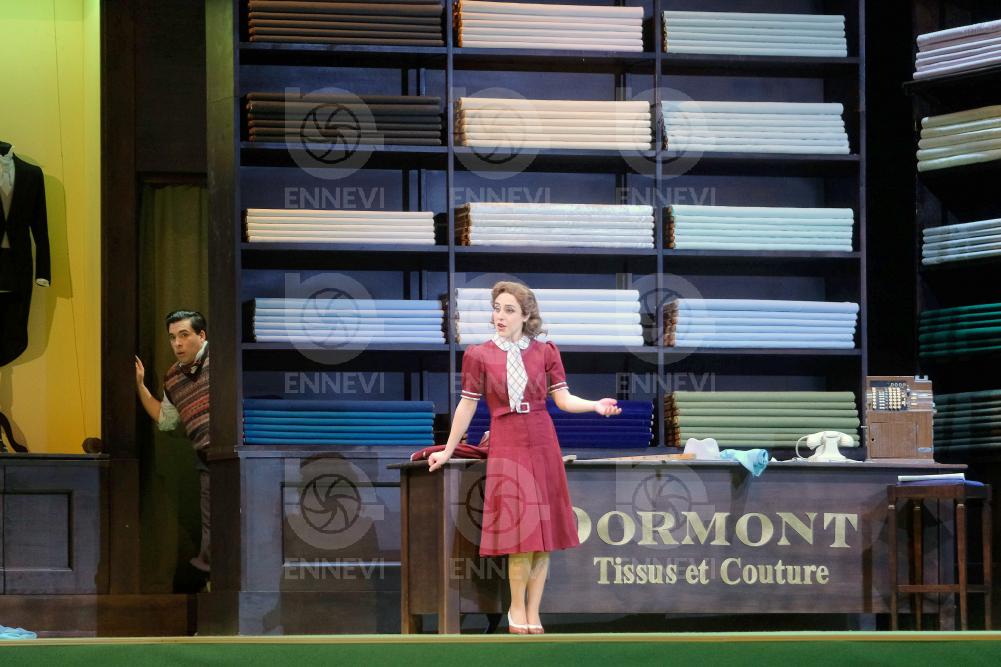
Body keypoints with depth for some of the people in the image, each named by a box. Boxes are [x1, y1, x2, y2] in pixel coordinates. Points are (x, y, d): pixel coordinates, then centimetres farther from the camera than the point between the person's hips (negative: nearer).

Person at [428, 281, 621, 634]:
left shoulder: (545, 353, 5)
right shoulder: (479, 356, 1)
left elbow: (563, 399, 3)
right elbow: (467, 406, 4)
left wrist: (596, 406, -15)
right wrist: (447, 451, 5)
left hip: (543, 446, 2)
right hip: (506, 447, -2)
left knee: (543, 532, 1)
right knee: (522, 530, -9)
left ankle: (533, 612, 7)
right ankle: (517, 609, 4)